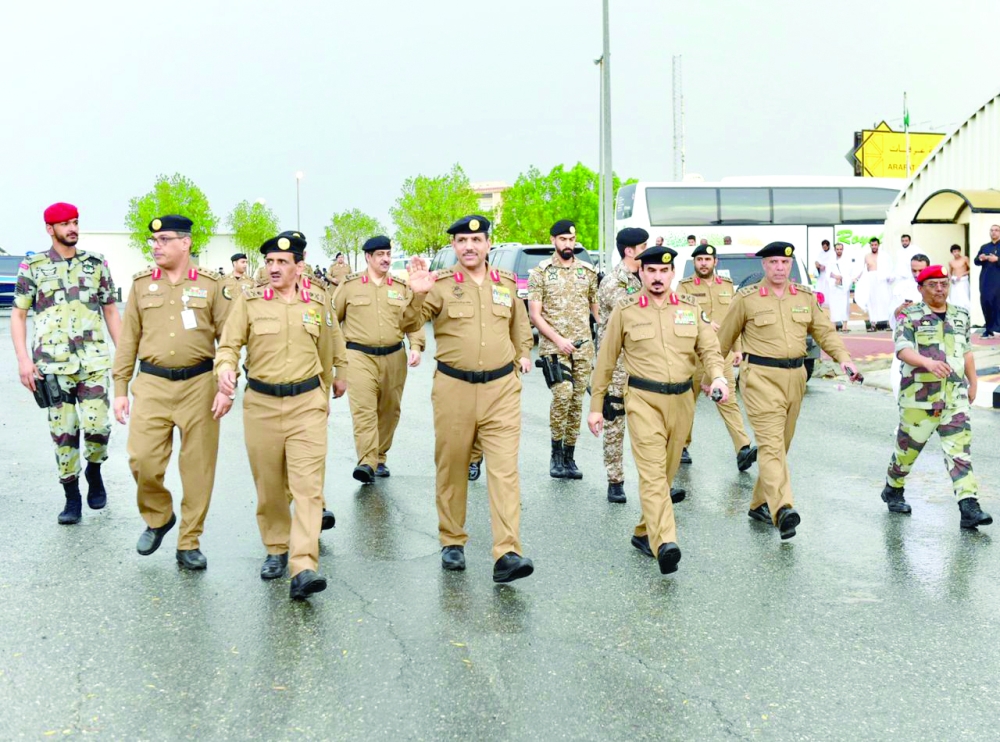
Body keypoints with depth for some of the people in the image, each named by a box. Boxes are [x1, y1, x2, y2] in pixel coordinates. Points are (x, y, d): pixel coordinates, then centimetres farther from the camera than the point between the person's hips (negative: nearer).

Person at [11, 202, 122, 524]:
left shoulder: (97, 264, 8)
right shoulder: (32, 266, 4)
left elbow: (110, 311, 12)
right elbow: (18, 314, 5)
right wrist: (23, 359, -5)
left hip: (93, 361, 1)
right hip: (52, 364, -1)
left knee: (97, 426, -9)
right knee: (63, 433, 1)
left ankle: (94, 471, 22)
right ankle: (72, 497, 15)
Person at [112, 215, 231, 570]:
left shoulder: (211, 284, 1)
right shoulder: (141, 284, 7)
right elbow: (128, 339, 9)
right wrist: (120, 390, 5)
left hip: (199, 384, -1)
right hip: (152, 384, 2)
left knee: (198, 468, 3)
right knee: (142, 460, -6)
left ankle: (189, 543, 16)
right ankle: (158, 518, 23)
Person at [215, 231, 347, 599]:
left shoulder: (318, 301, 4)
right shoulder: (249, 302, 0)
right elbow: (229, 344, -2)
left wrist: (330, 385, 27)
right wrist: (225, 370, -24)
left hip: (307, 403, -1)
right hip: (261, 404, 1)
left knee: (308, 485, -11)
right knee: (269, 485, 10)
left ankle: (303, 568, -16)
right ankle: (276, 549, 31)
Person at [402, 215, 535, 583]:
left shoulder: (507, 284, 9)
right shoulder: (441, 285, -2)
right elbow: (408, 325, -11)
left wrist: (523, 354, 18)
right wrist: (417, 295, -28)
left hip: (501, 388, 1)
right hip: (454, 388, -1)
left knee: (505, 470, -7)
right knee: (452, 469, 10)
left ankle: (507, 553, -9)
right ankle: (452, 542, 26)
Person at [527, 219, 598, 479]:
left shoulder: (588, 271, 10)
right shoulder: (540, 272, -1)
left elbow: (595, 306, 18)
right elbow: (534, 314, -4)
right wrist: (558, 339, -14)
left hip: (583, 346, 4)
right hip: (553, 345, -4)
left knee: (576, 400, 5)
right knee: (562, 393, -21)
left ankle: (569, 457, 16)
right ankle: (556, 453, -5)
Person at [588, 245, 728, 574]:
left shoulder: (690, 309, 9)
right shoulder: (625, 311, 0)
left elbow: (709, 349, 7)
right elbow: (606, 361, 5)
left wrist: (718, 376, -16)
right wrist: (596, 406, 5)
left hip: (682, 400, 4)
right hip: (643, 400, -4)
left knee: (667, 471, 12)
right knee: (652, 471, -16)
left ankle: (644, 532, 28)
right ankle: (665, 543, -27)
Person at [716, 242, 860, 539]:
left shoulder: (805, 296, 10)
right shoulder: (746, 298, -2)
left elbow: (824, 331, 11)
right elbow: (725, 339, 5)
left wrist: (843, 358, -6)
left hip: (795, 377, 5)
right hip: (761, 377, -5)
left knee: (781, 444, 11)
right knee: (771, 443, -16)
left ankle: (760, 503, 24)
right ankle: (782, 509, -27)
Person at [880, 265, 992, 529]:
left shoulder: (961, 316, 14)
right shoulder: (910, 316, -3)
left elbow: (967, 352, 23)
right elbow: (903, 350, -18)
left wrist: (973, 384, 23)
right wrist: (928, 362, -35)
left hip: (955, 396, 4)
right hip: (919, 396, -3)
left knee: (960, 450, -8)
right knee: (908, 447, 9)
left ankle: (969, 507, -14)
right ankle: (893, 490, 33)